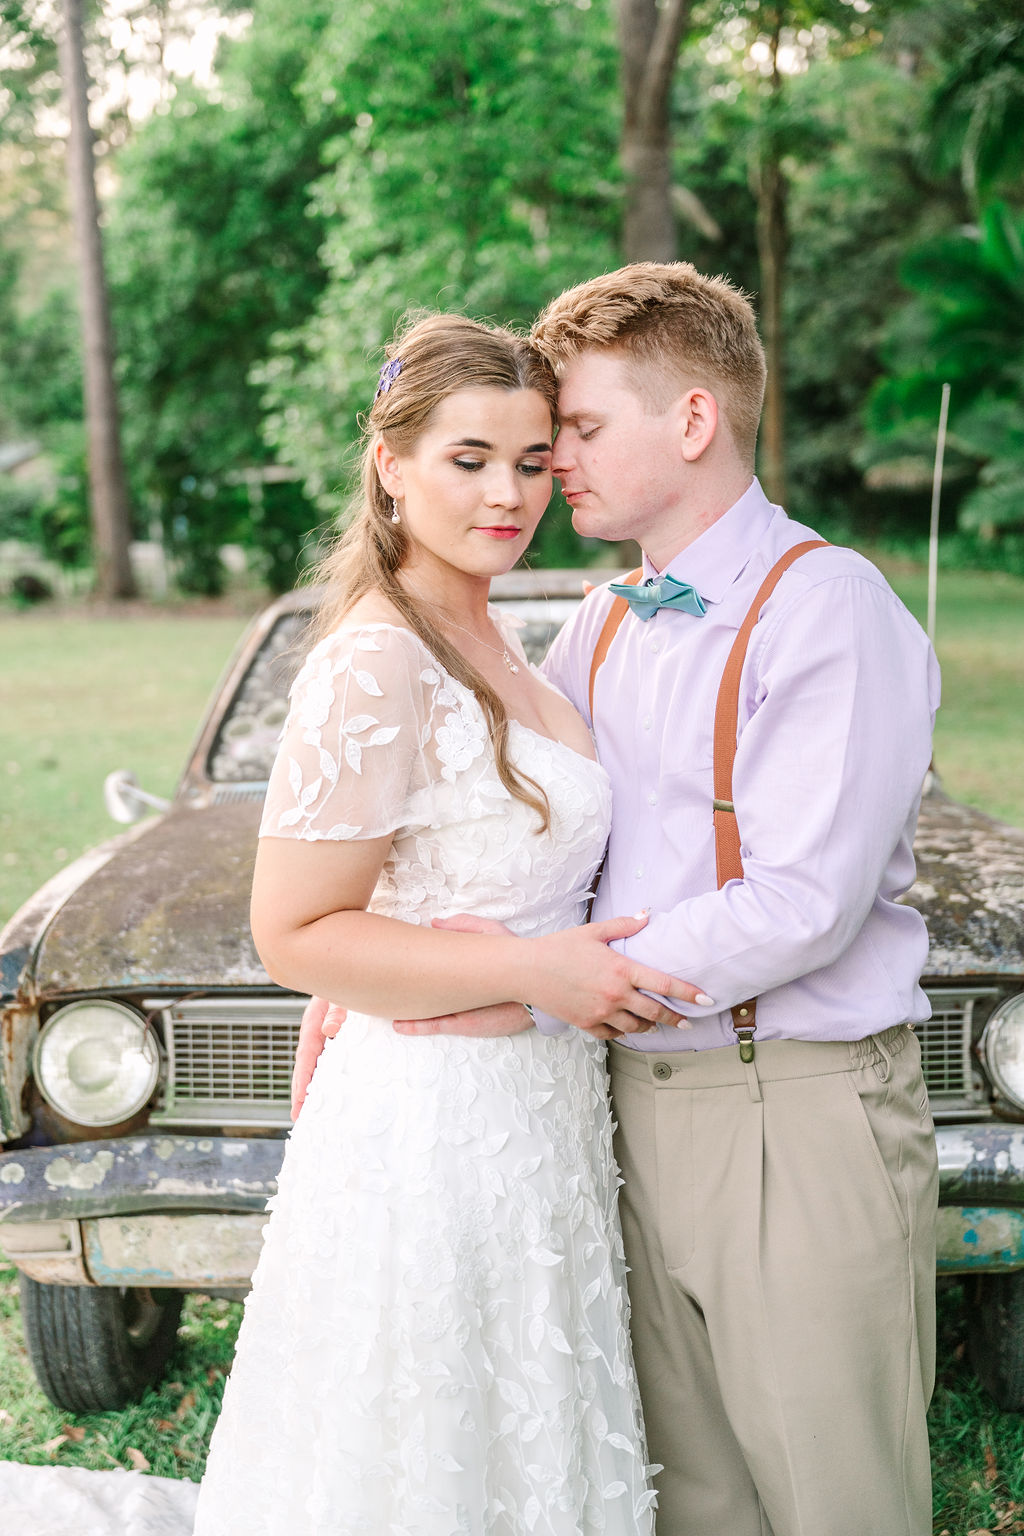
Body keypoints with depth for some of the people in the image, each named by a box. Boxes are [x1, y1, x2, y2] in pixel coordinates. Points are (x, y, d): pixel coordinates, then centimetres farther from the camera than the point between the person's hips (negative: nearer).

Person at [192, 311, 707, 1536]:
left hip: (537, 1107, 9)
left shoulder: (490, 640, 8)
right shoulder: (373, 668, -20)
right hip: (433, 1122, -9)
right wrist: (531, 968, -23)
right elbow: (292, 936, -20)